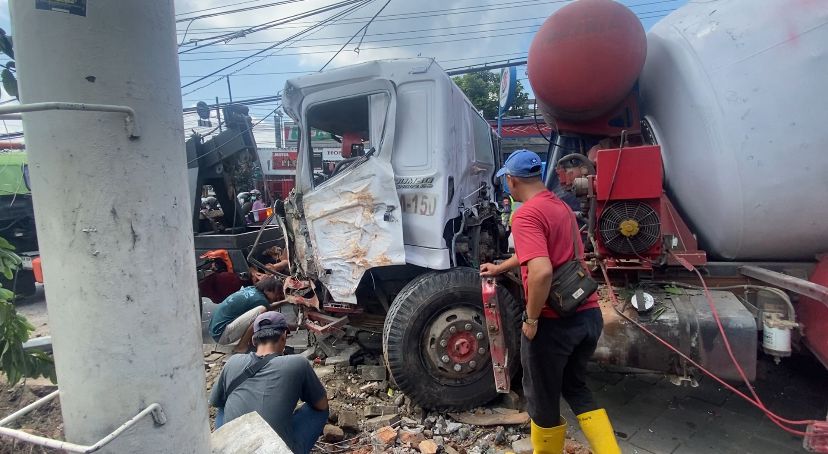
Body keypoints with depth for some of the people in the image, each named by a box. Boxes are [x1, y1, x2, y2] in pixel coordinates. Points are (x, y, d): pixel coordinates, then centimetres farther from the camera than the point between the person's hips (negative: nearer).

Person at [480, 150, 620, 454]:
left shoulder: (526, 215, -17)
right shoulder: (561, 207, 12)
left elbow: (541, 271, -32)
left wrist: (532, 319, -18)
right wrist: (500, 268, 40)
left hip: (554, 323, -8)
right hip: (589, 314, 8)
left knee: (543, 398, 14)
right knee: (575, 387, 26)